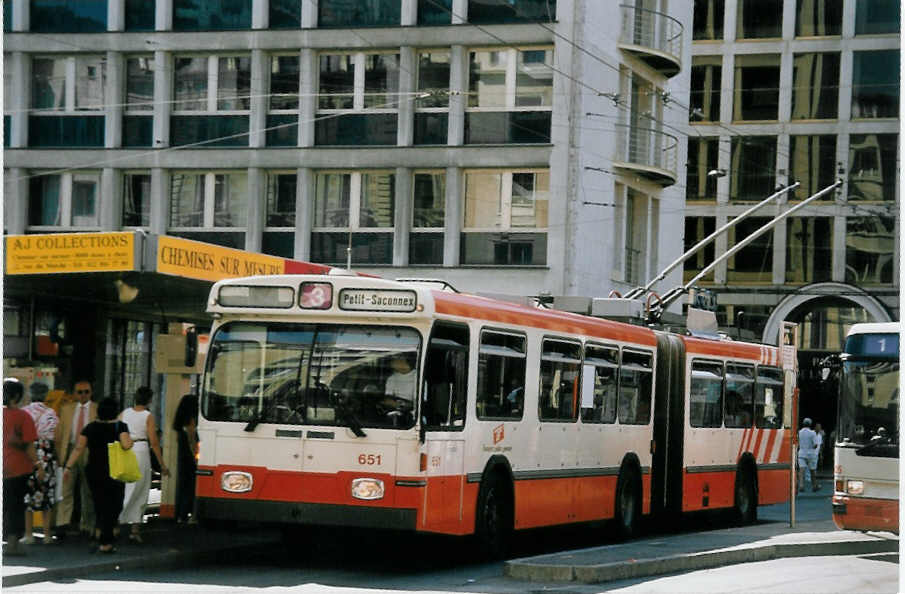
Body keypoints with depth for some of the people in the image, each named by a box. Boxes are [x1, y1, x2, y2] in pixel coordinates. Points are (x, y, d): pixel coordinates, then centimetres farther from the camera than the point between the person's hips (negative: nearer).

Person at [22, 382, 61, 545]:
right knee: (47, 494, 7)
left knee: (27, 494, 6)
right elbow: (55, 438, -1)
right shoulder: (51, 413, -2)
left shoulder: (23, 413, -1)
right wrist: (58, 459, 8)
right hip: (47, 455, 0)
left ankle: (28, 534, 5)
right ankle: (47, 534, 7)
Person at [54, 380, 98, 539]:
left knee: (88, 492, 7)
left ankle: (86, 526, 16)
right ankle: (62, 524, -10)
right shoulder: (66, 409, 11)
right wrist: (60, 454, 5)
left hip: (89, 453, -1)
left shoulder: (98, 410, 4)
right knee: (66, 488, -8)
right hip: (70, 450, 1)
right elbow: (59, 433, 11)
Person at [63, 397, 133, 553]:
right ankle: (105, 543, -5)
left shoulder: (90, 427, 3)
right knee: (113, 506, 2)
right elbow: (125, 445, -22)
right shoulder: (120, 426, -7)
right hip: (114, 473, -3)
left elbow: (78, 448, -2)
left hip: (93, 473, 4)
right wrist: (130, 441, 0)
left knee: (99, 504, 18)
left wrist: (68, 467, 0)